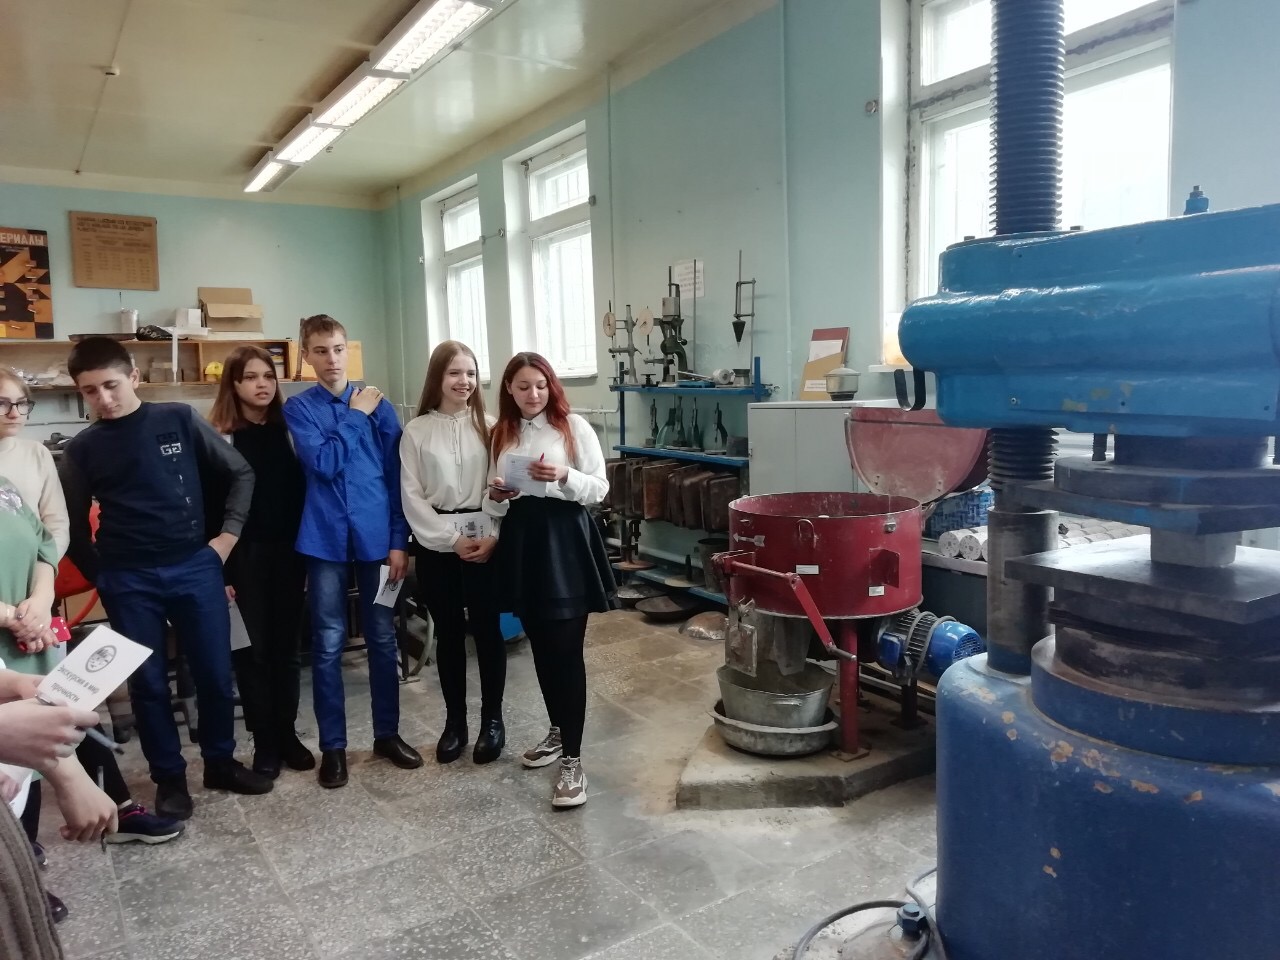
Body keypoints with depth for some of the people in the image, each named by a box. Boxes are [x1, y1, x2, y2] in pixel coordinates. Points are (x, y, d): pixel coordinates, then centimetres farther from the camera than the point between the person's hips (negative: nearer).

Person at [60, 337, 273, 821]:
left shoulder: (179, 420, -2)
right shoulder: (82, 449, 1)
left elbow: (241, 473, 4)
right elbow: (74, 527, 10)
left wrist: (228, 534, -1)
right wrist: (100, 577, 5)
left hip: (195, 567, 0)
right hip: (129, 580, 1)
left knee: (215, 672, 7)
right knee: (148, 682, 8)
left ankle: (220, 761, 27)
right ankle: (169, 777, 24)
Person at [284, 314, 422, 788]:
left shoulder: (378, 404, 4)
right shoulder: (299, 407, 1)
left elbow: (396, 477, 3)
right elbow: (324, 463, -14)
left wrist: (399, 539, -2)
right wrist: (355, 415, -8)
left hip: (376, 536, 1)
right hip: (326, 539, -1)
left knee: (383, 639, 10)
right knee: (328, 645, 5)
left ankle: (387, 733, 25)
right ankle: (332, 746, 18)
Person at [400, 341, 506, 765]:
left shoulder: (488, 426, 3)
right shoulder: (417, 431, 2)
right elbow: (412, 496, -2)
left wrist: (492, 537, -12)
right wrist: (451, 539, -10)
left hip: (484, 541, 0)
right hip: (436, 543, 0)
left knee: (487, 629, 4)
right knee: (448, 632, 10)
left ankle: (492, 719, 19)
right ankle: (455, 720, 23)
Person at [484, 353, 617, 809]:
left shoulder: (574, 427, -2)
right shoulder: (501, 434, 10)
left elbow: (600, 488, -4)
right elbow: (493, 504, 14)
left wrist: (565, 476, -21)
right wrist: (496, 496, -8)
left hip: (564, 540, -5)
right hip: (520, 543, 5)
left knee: (566, 651, -6)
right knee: (541, 648, 15)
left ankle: (572, 761, -1)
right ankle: (557, 731, 34)